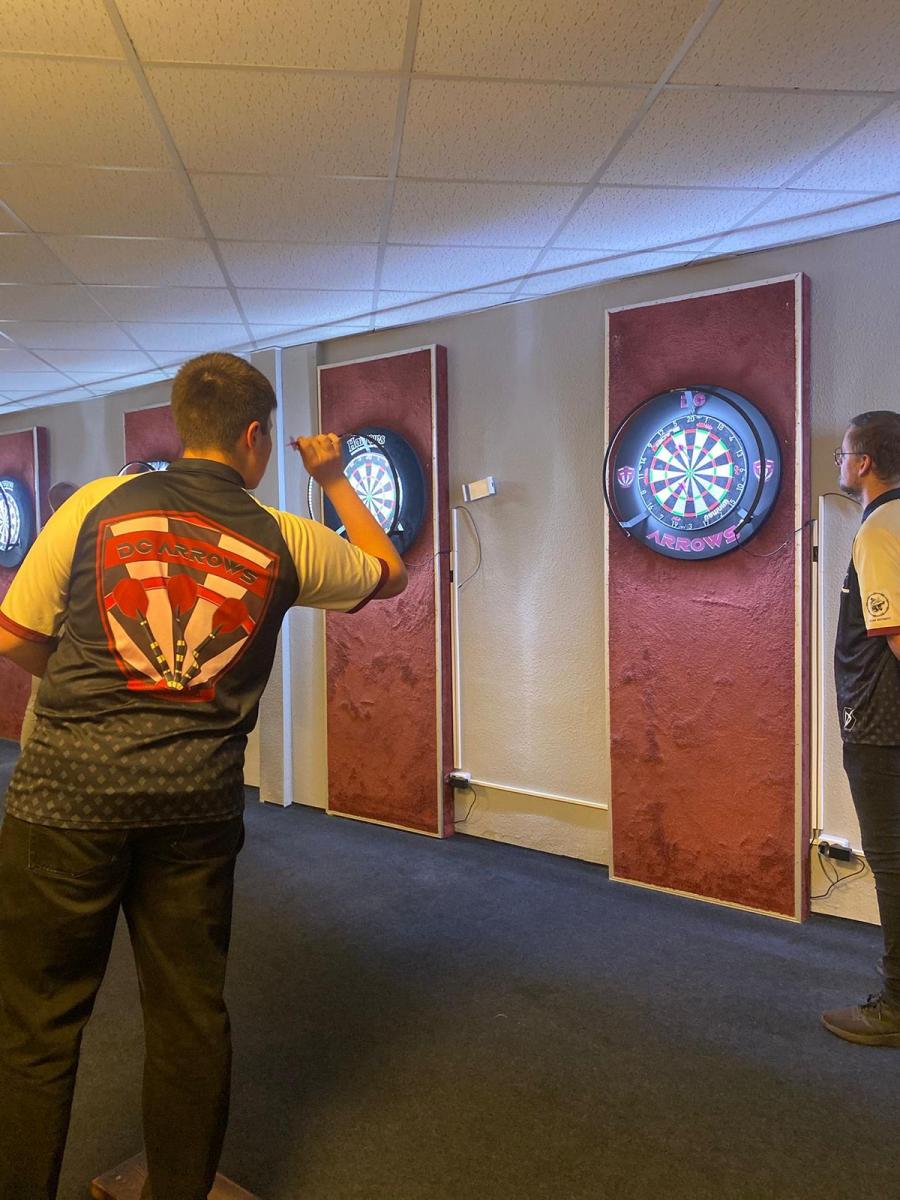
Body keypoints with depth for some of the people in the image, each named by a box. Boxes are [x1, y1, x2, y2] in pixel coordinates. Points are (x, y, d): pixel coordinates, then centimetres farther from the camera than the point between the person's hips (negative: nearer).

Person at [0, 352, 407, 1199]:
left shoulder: (98, 504, 0)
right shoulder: (285, 541, 2)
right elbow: (390, 574, 19)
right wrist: (335, 479, 28)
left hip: (70, 789, -1)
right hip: (198, 803, 1)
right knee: (190, 1016, 17)